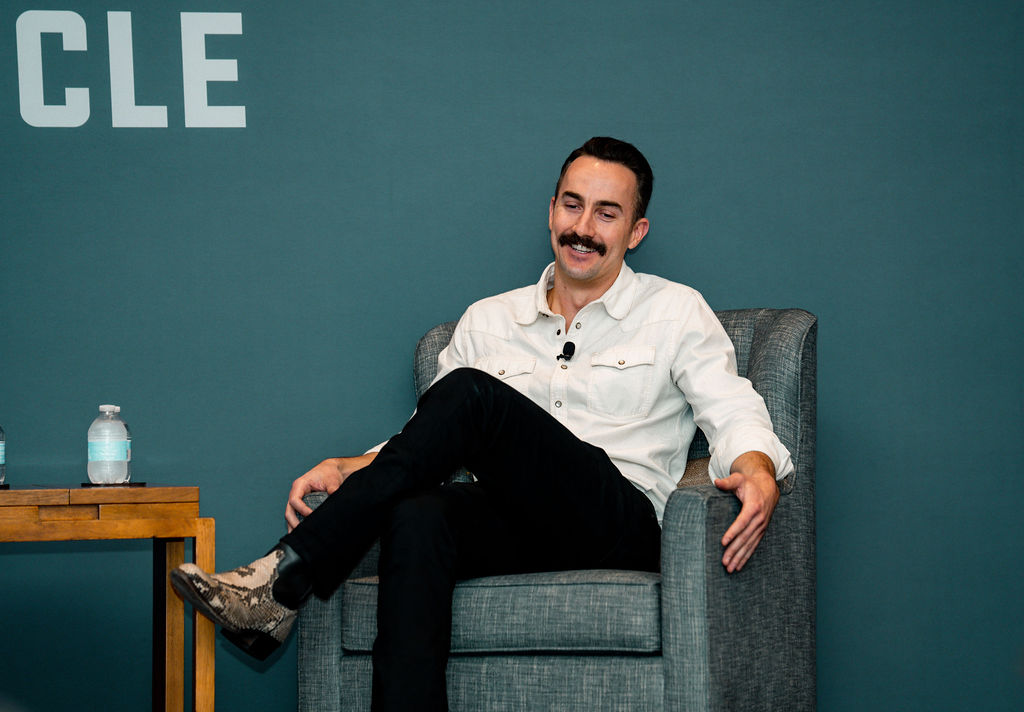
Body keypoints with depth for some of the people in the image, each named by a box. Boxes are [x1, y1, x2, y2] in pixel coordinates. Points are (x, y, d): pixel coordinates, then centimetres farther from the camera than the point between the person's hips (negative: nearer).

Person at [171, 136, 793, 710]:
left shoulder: (675, 312, 13)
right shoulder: (489, 321, 23)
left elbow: (735, 415, 2)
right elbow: (433, 440, 21)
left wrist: (757, 472, -22)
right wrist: (350, 470, 0)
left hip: (619, 525, -3)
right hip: (516, 527, 3)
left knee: (471, 394, -28)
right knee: (416, 515, -35)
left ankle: (285, 579, -32)